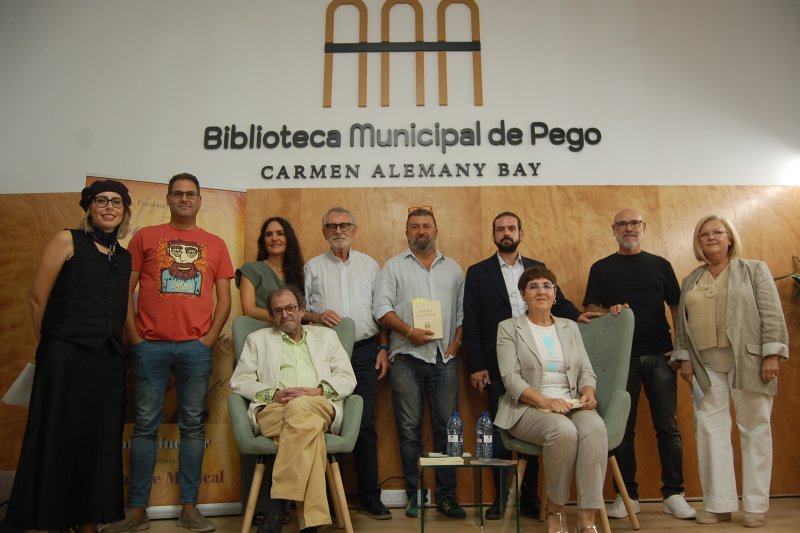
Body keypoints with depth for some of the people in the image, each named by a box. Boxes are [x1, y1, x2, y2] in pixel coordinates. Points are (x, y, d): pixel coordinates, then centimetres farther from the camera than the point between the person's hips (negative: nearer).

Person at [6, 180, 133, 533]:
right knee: (60, 440, 4)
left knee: (100, 442, 10)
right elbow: (38, 298, -3)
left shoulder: (124, 256, 14)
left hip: (108, 361, 5)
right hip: (66, 357, -5)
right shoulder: (67, 240, -1)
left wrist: (115, 345, 11)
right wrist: (52, 344, 4)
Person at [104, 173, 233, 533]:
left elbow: (224, 299, 10)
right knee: (145, 425, 4)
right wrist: (134, 336, -3)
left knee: (193, 426, 5)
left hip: (196, 347, 1)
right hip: (150, 346, -1)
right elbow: (125, 290, 5)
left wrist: (210, 338, -1)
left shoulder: (215, 244, 12)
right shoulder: (145, 237, 9)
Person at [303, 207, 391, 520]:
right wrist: (316, 316, -12)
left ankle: (370, 497, 11)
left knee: (365, 424, 1)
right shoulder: (313, 267, 11)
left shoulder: (370, 266, 13)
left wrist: (383, 348, 5)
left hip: (364, 351, 1)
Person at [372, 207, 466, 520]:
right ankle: (414, 494, 14)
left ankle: (446, 496, 13)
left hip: (445, 358, 2)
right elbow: (381, 308, -3)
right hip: (407, 357, -2)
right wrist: (409, 331, -14)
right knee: (409, 429, 3)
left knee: (446, 427, 3)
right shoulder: (394, 266, 7)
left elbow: (463, 310, 12)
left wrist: (457, 343, -1)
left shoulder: (453, 269, 15)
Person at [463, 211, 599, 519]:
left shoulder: (538, 268, 12)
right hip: (497, 364, -2)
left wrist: (576, 314, -13)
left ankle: (529, 496, 20)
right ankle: (501, 496, 18)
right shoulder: (478, 272, 4)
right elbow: (471, 322, -1)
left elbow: (558, 301, 10)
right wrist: (475, 366, -6)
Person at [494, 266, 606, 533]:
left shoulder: (570, 327, 20)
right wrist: (545, 401, -20)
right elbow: (510, 377, -6)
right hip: (529, 408, -3)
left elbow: (587, 371, 15)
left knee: (595, 427, -30)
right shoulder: (509, 328, 6)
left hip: (572, 406, 4)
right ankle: (555, 510, -10)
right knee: (563, 430, -34)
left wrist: (589, 393, -9)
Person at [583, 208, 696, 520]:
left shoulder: (660, 265, 11)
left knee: (667, 426, 3)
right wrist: (609, 312, -17)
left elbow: (676, 307, 9)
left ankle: (673, 495, 15)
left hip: (659, 356, 1)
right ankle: (627, 496, 15)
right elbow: (590, 308, 3)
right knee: (623, 428, 5)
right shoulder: (601, 268, 8)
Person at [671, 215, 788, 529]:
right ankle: (718, 504, 8)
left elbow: (771, 314, -3)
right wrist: (684, 358, 5)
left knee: (754, 429, 3)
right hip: (706, 366, 3)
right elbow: (681, 323, 13)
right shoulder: (691, 281, 15)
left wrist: (771, 355, -11)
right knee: (710, 431, 1)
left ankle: (756, 505, 13)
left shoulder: (754, 270, 5)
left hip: (748, 361, -3)